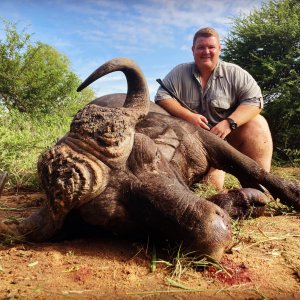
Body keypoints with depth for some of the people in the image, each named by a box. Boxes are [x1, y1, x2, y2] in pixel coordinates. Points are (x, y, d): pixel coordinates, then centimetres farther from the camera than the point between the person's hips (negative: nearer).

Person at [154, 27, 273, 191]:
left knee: (257, 124, -27)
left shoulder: (235, 73, -1)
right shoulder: (179, 73, 1)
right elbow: (162, 97, -6)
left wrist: (230, 122, -26)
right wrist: (188, 116, -21)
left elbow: (254, 100, -8)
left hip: (229, 136, 2)